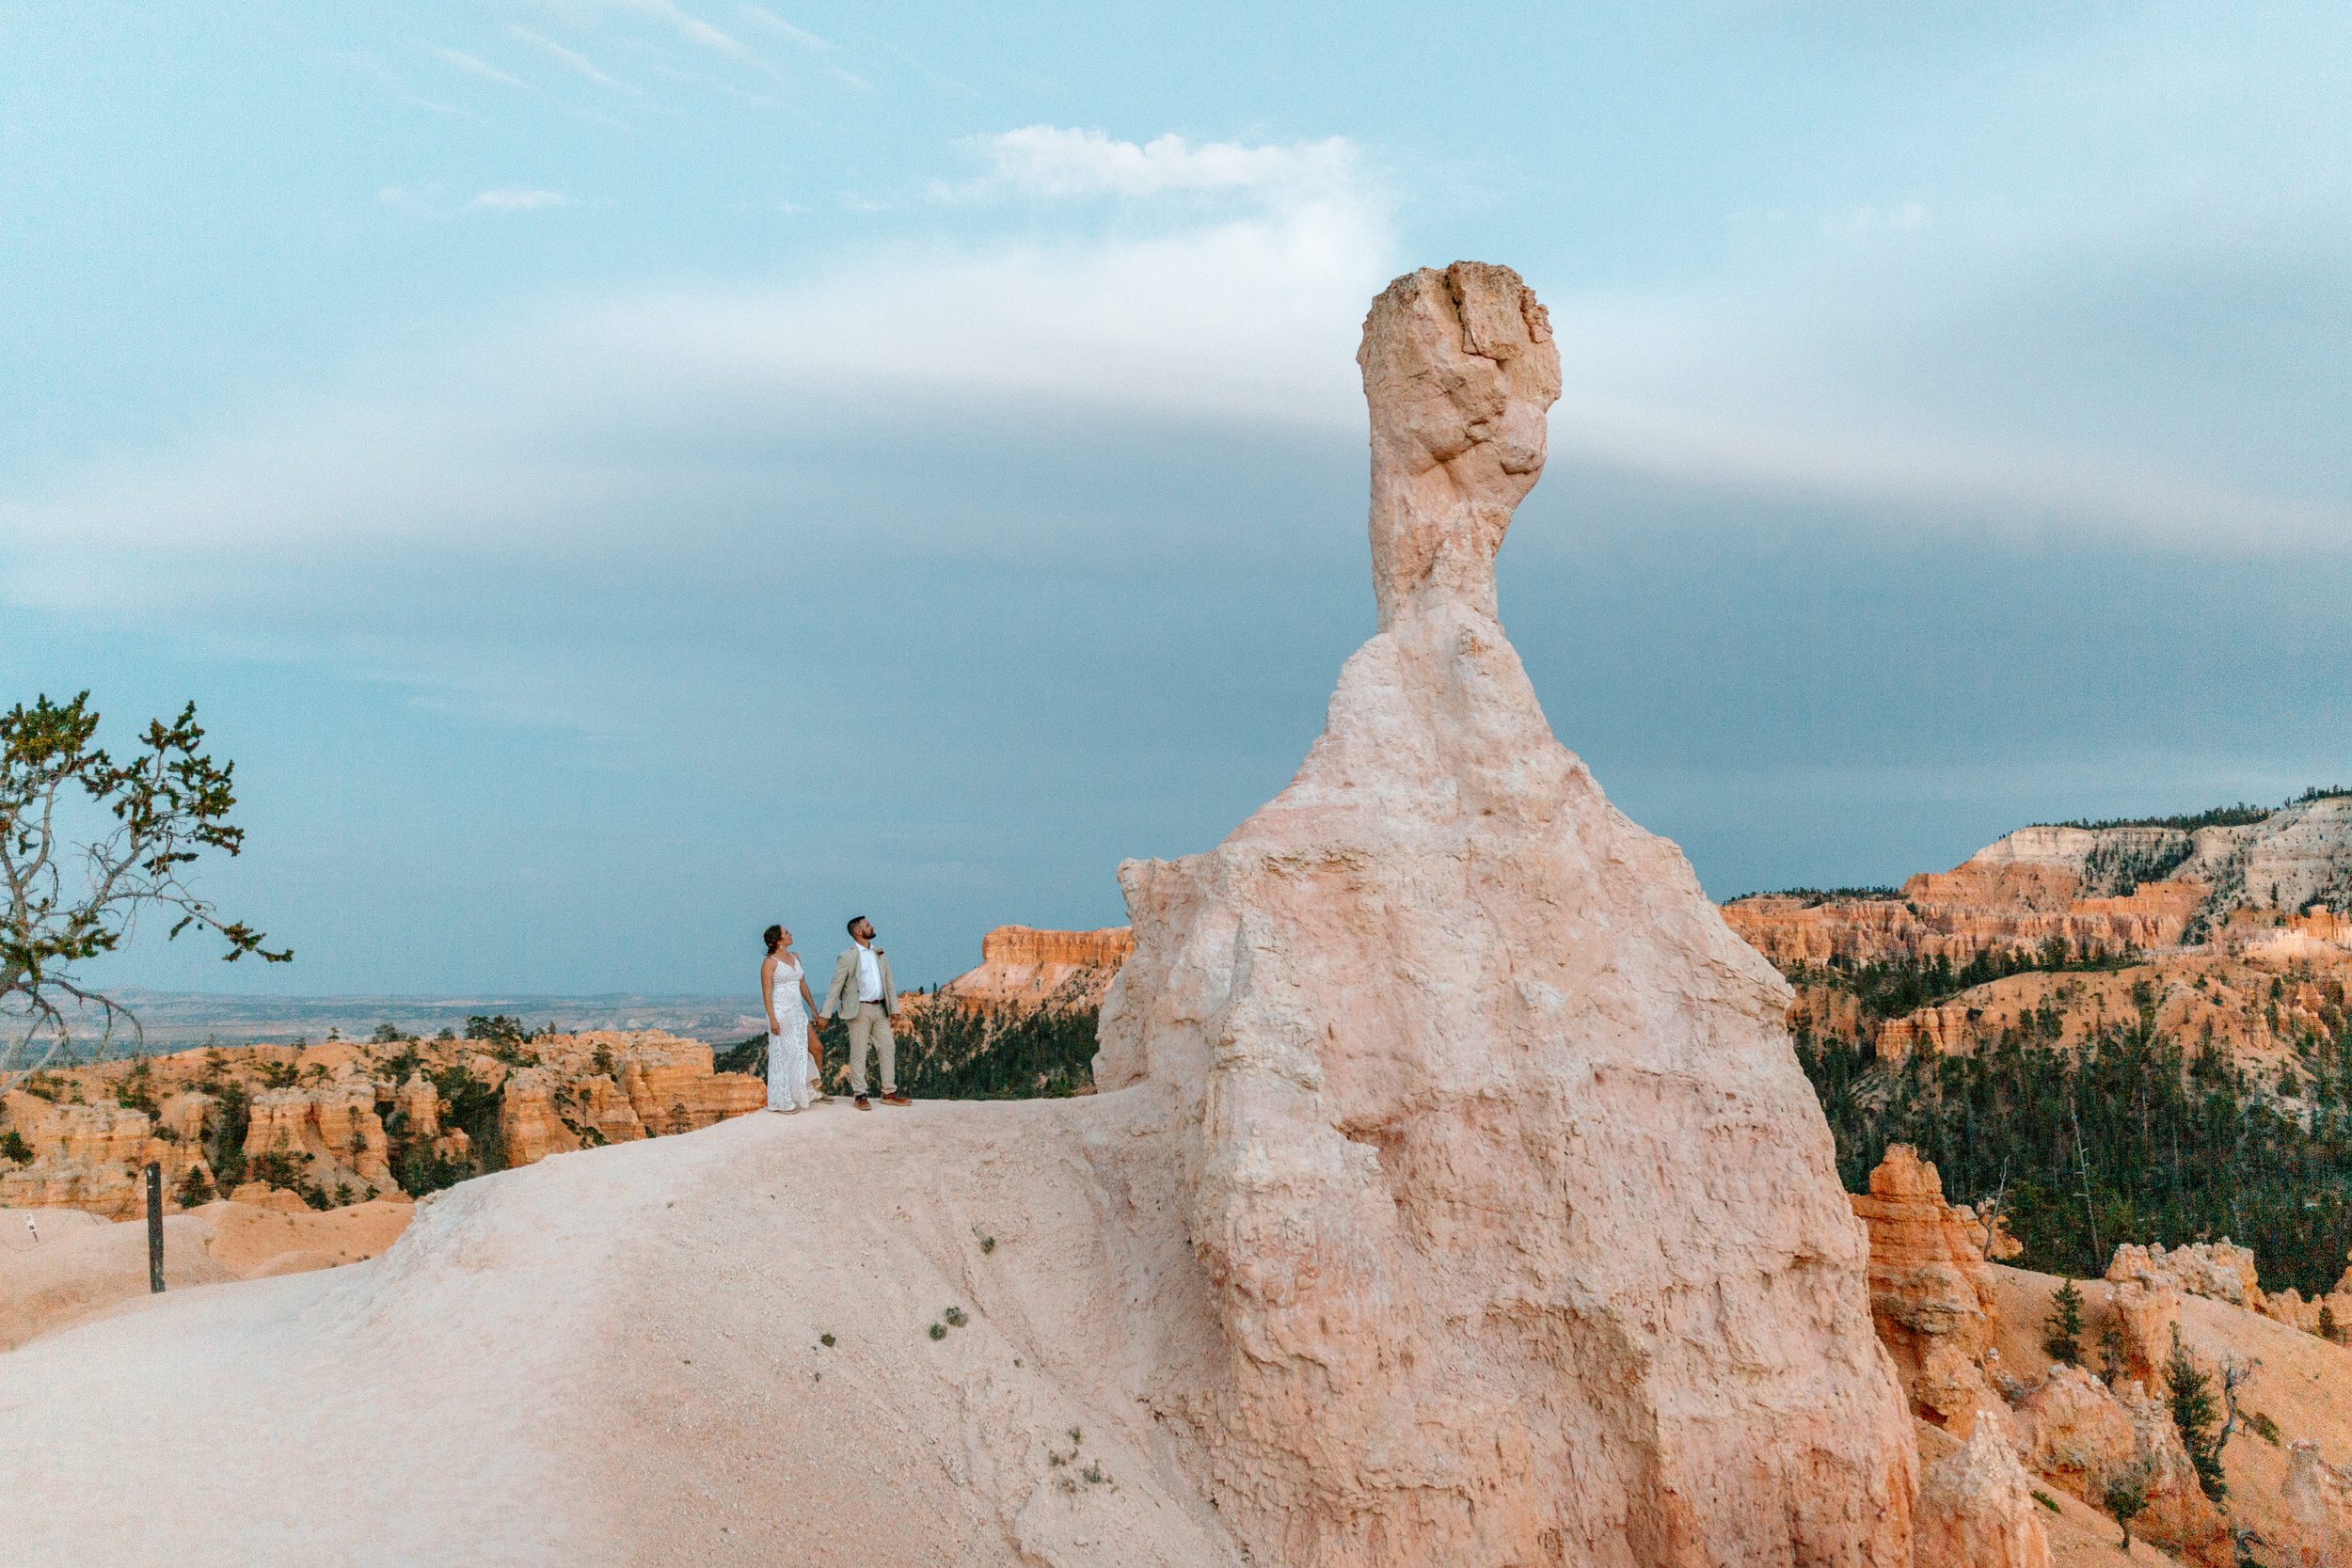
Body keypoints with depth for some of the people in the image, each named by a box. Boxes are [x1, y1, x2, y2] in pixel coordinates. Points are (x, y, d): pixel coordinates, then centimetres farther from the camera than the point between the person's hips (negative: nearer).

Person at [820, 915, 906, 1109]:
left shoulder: (879, 954, 12)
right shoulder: (848, 956, -8)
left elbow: (888, 983, 15)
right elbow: (835, 986, -7)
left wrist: (894, 1009, 9)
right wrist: (825, 1014, -10)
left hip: (879, 1009, 6)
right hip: (859, 1010, -6)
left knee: (888, 1048, 6)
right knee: (858, 1053, -1)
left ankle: (889, 1093, 14)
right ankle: (860, 1095, 6)